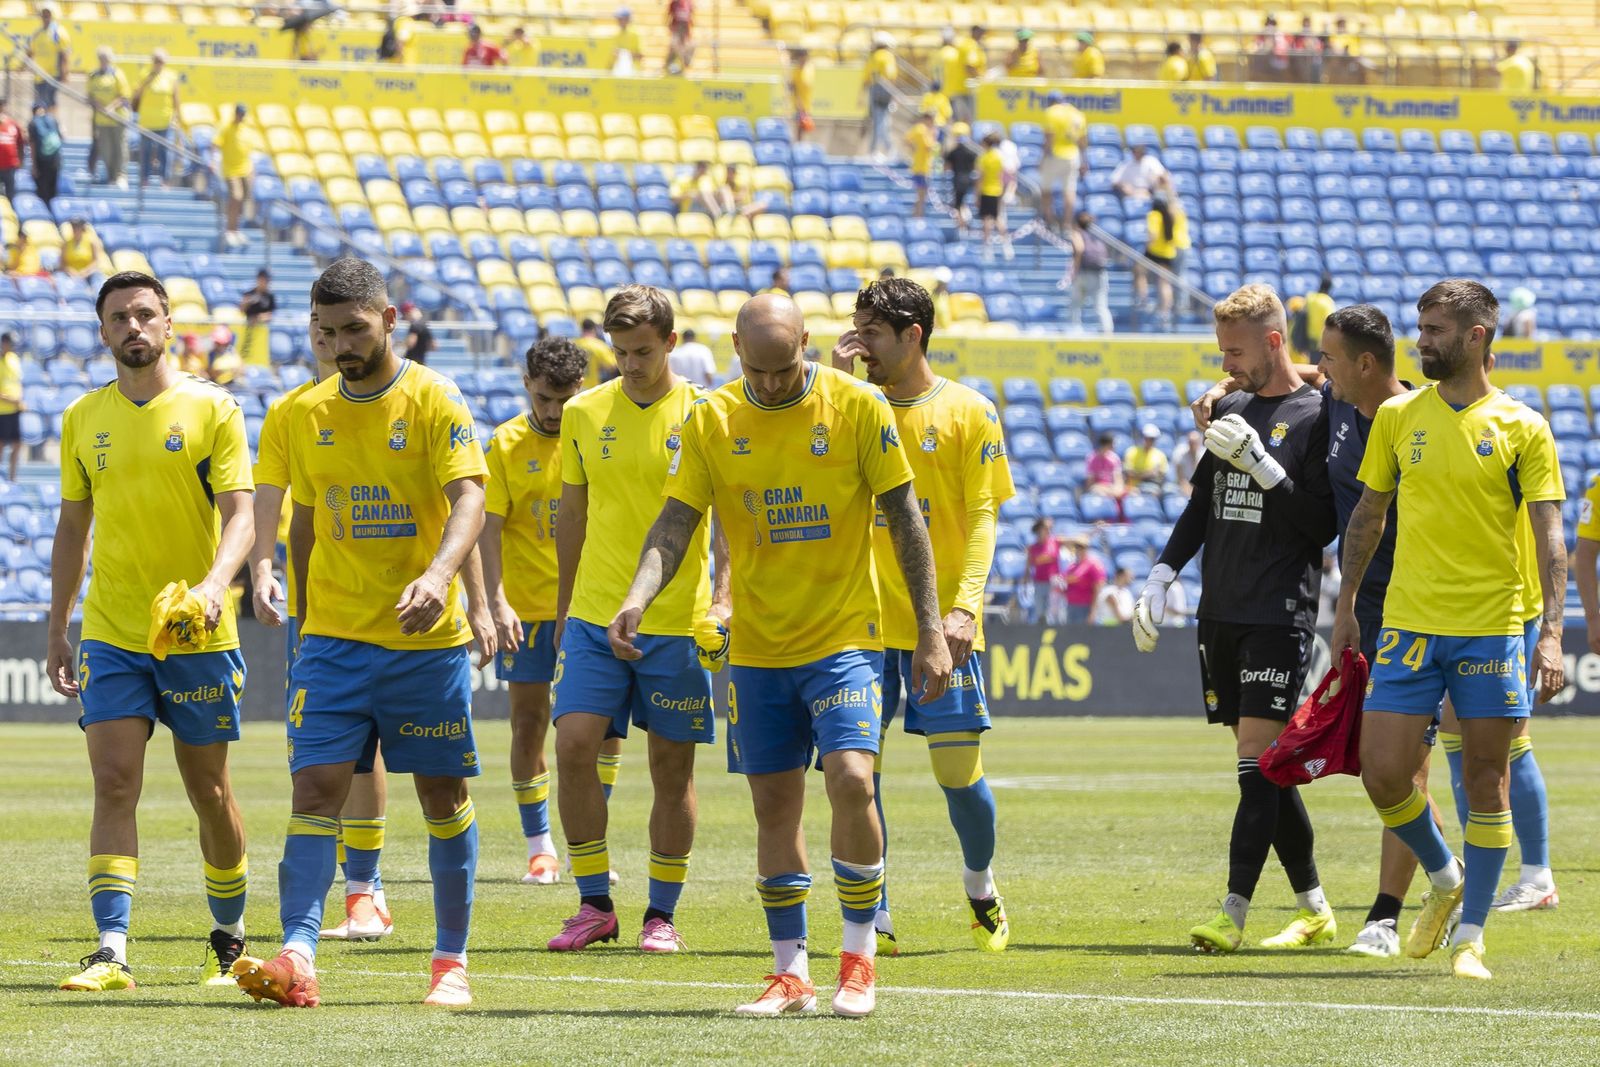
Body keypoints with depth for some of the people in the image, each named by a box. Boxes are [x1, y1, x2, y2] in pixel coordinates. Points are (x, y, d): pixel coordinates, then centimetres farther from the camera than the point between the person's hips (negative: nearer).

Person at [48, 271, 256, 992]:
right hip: (110, 635, 2)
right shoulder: (82, 420, 9)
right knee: (114, 784, -10)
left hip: (199, 635, -2)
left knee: (209, 792, 7)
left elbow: (240, 514, -10)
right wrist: (56, 630, 13)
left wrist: (214, 584, -29)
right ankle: (111, 953, -16)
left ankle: (229, 938, 26)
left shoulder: (211, 411, -3)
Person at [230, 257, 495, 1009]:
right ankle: (297, 958, -17)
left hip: (428, 638, -3)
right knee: (316, 787, -9)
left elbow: (467, 501, -16)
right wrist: (302, 617, 18)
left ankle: (452, 960, 17)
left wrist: (439, 576, -33)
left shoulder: (434, 400, -6)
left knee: (444, 796, 6)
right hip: (334, 637, 3)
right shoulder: (308, 412, 8)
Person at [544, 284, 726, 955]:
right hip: (595, 617, 3)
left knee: (671, 768, 2)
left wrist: (723, 597, -19)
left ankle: (662, 914, 12)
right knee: (573, 747, -8)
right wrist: (563, 608, 16)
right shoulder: (583, 414, 6)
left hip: (677, 622, -3)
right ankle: (594, 906, 2)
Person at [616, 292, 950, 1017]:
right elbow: (677, 522, -3)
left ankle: (859, 958, -5)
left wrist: (930, 629, -6)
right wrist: (638, 596, -22)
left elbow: (904, 517, -2)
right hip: (757, 648, 3)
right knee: (774, 805, 6)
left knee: (851, 779, -19)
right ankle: (790, 973, 16)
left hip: (845, 637, -3)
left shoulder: (857, 406, -7)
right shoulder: (711, 420, -1)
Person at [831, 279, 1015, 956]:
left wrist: (964, 607, -16)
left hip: (940, 625, -2)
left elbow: (982, 517, -4)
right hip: (863, 621, 2)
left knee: (959, 769, -1)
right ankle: (874, 919, 4)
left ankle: (981, 889, 26)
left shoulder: (968, 412, -1)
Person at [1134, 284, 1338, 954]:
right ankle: (1315, 911, 16)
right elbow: (1201, 506, 21)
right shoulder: (1231, 409, 15)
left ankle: (1233, 916, -15)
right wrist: (1160, 577, 13)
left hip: (1281, 616, -7)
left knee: (1259, 762, -12)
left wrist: (1261, 464, -18)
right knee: (1264, 769, 8)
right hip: (1221, 615, 7)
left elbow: (1322, 523, -12)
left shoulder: (1315, 416, -7)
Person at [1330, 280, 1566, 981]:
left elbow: (1549, 537, -4)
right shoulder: (1398, 417, 7)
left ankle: (1470, 935, 10)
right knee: (1382, 773, -5)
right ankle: (1444, 877, 22)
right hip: (1408, 623, 3)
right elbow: (1368, 513, 17)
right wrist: (1346, 605, 13)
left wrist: (1551, 634, -13)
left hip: (1494, 626, -3)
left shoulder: (1522, 428, -2)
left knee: (1486, 780, 0)